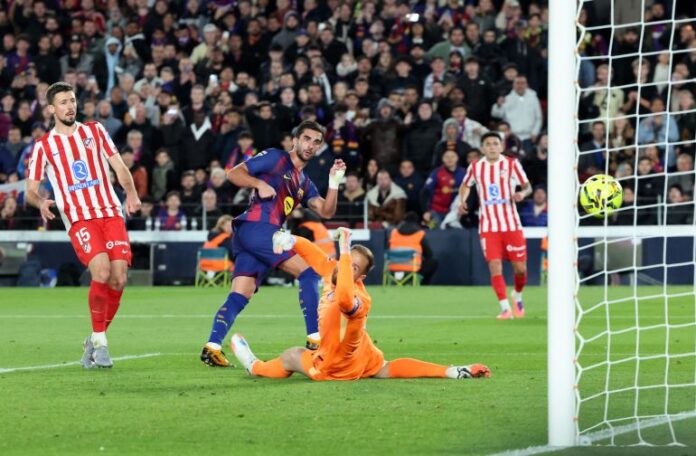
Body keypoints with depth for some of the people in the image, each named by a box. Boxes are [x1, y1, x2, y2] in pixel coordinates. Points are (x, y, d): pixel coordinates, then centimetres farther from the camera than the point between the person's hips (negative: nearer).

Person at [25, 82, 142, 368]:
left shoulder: (95, 131, 14)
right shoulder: (43, 146, 8)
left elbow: (119, 166, 13)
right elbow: (30, 191, 9)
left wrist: (131, 193, -5)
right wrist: (40, 202, -14)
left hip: (111, 213, 3)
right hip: (78, 218, -3)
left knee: (118, 278, -10)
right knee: (101, 271, -25)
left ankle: (95, 341, 9)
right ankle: (99, 341, -10)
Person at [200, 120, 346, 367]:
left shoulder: (304, 184, 27)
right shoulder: (275, 158, 5)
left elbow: (326, 211, 15)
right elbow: (234, 173, 2)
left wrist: (334, 181, 3)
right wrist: (259, 183, -13)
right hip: (256, 226, -8)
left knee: (240, 296, -4)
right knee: (307, 272, -11)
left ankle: (212, 347, -14)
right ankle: (315, 340, -16)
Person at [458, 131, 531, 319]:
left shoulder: (511, 164, -2)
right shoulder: (475, 167, 3)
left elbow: (527, 186, 4)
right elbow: (465, 185, 21)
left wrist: (522, 193, -19)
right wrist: (462, 200, 1)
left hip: (511, 224, 0)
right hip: (488, 225, 0)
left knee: (520, 267, 1)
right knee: (494, 265, -13)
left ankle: (518, 295, 32)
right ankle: (505, 308, -9)